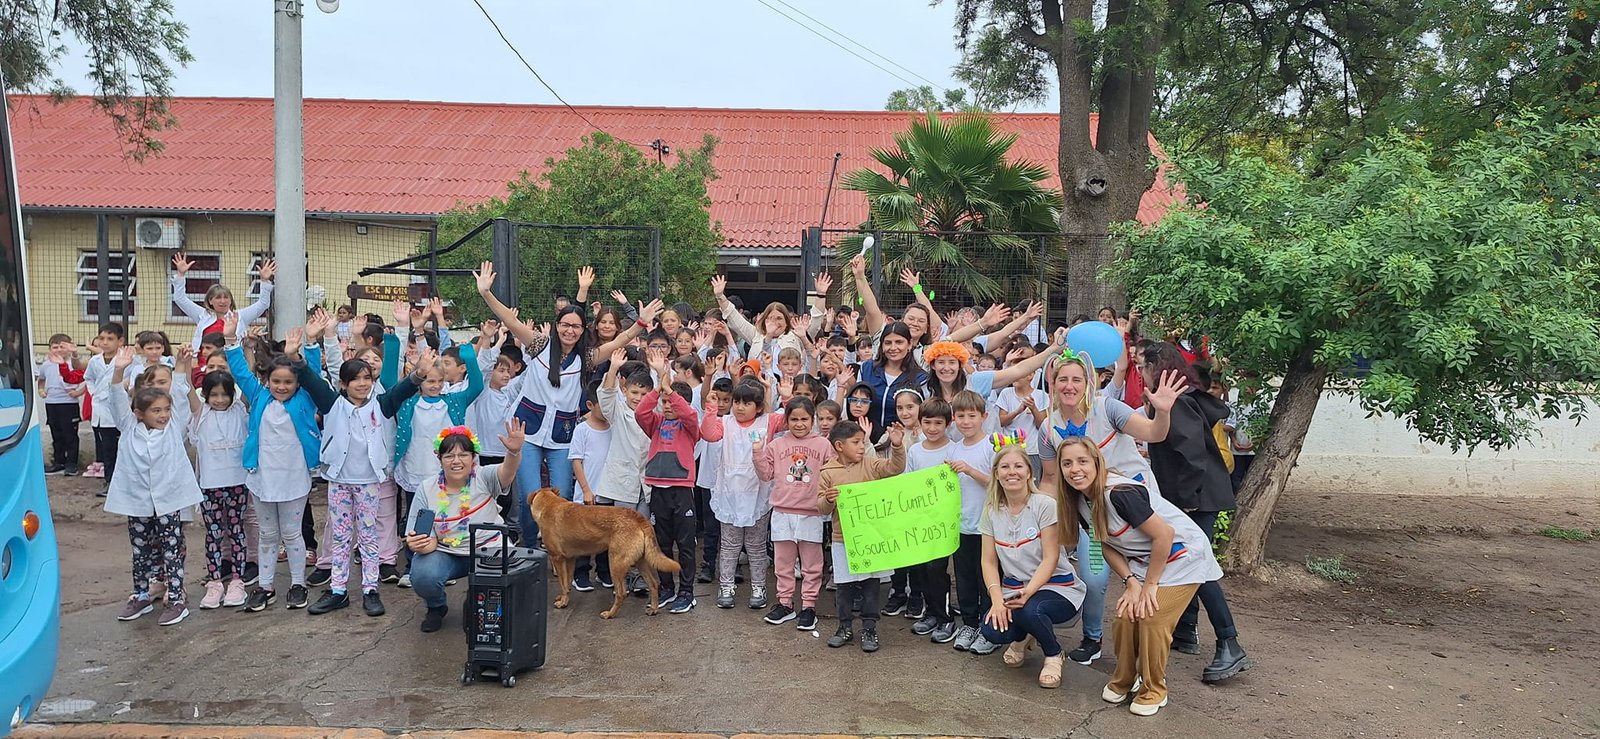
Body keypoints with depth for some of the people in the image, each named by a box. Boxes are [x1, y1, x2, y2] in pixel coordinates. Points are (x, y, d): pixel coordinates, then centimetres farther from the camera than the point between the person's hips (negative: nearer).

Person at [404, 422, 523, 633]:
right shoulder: (427, 491, -4)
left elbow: (506, 472, -32)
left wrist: (514, 451, -55)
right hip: (446, 554, 1)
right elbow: (427, 538, -5)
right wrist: (417, 544, -31)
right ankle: (435, 608, 9)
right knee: (423, 577, -29)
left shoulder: (484, 478, -9)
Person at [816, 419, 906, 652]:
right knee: (844, 585, 9)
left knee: (871, 584, 7)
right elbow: (822, 508, -1)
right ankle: (845, 627, 24)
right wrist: (828, 500, -23)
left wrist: (897, 446, -27)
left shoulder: (871, 465, 1)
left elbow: (895, 467, -12)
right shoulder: (828, 473, -2)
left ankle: (869, 628, 18)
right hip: (843, 539, -1)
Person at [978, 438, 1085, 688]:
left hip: (1056, 586, -4)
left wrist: (1027, 592, -30)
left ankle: (1054, 655, -3)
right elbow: (989, 562, 1)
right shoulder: (991, 511, 2)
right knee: (992, 630, -25)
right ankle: (1022, 638, 14)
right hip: (1013, 588, 4)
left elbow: (1050, 559, -15)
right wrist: (997, 599, -16)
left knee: (1030, 610, -38)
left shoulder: (1045, 505, -12)